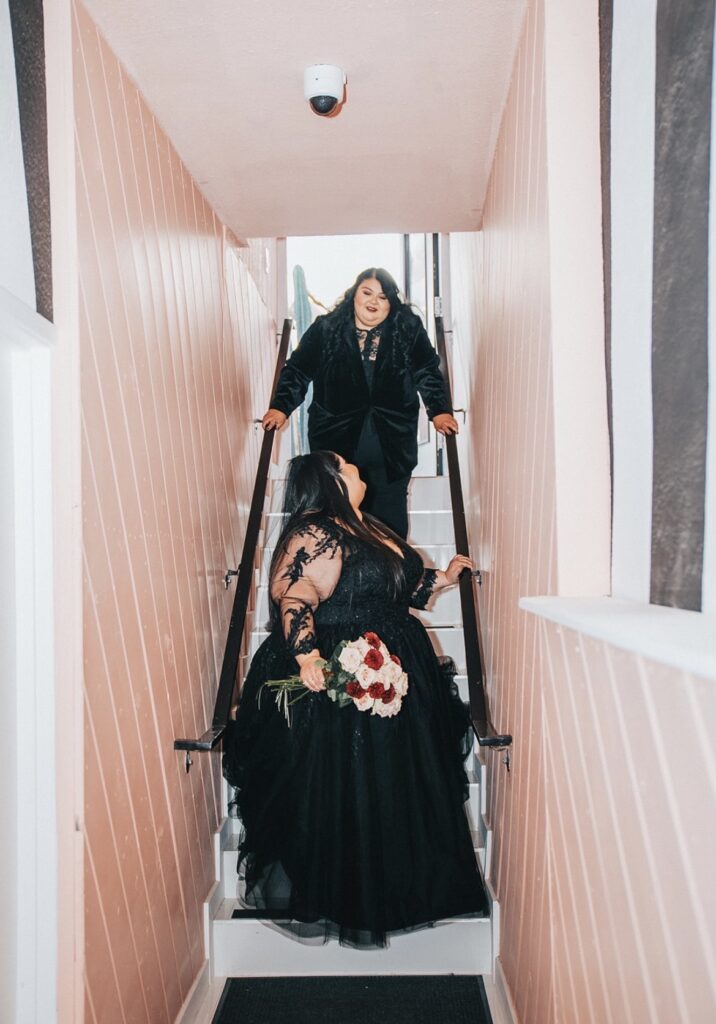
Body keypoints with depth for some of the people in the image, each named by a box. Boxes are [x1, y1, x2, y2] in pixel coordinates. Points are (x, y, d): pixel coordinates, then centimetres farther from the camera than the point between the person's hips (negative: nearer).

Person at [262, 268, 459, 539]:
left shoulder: (409, 330, 1)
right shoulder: (325, 330, 0)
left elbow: (428, 373, 4)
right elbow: (297, 371, 4)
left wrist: (439, 410, -7)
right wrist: (281, 407, -7)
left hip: (391, 446, 0)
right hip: (336, 443, 0)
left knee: (390, 522, 8)